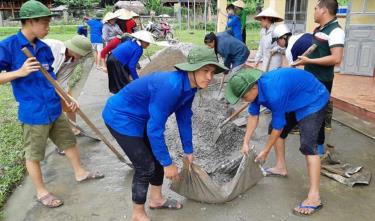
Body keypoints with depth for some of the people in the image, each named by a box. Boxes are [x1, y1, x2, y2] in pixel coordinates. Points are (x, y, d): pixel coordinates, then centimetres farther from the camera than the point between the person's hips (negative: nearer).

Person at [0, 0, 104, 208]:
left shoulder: (44, 48, 5)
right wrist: (20, 72, -25)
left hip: (54, 109, 7)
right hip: (33, 112, -6)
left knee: (69, 141, 20)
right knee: (34, 154, 11)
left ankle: (80, 172, 41)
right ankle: (42, 192, 29)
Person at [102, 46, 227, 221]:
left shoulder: (189, 85, -6)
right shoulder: (171, 85, -35)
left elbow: (184, 118, 7)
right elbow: (155, 128, -31)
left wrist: (188, 150, 14)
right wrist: (168, 163, -21)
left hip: (140, 117, 9)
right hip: (121, 116, -9)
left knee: (158, 157, 16)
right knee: (145, 166, -4)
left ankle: (156, 199, 38)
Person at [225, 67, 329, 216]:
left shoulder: (274, 93, -38)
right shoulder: (256, 87, -11)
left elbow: (278, 125, -26)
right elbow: (253, 115, -1)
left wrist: (265, 151, -14)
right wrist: (246, 143, -1)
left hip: (314, 100, -9)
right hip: (295, 101, 9)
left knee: (307, 145, -21)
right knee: (274, 129, 15)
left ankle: (314, 197, -20)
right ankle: (281, 168, 30)